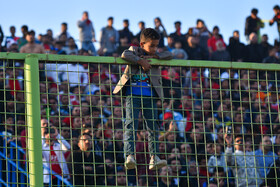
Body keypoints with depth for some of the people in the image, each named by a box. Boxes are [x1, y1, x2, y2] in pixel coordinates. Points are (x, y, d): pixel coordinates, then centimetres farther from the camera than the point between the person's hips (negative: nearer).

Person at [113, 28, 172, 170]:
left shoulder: (156, 56, 16)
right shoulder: (134, 50, 6)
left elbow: (169, 55, 2)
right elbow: (125, 55, -14)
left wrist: (153, 56, -6)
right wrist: (141, 61, -17)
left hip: (150, 95, 4)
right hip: (133, 94, -4)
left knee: (153, 126, -2)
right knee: (131, 124, -13)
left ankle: (154, 158, -3)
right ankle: (130, 156, -22)